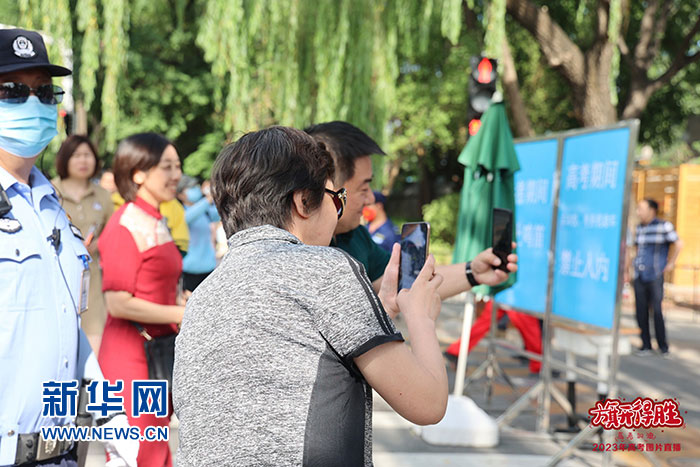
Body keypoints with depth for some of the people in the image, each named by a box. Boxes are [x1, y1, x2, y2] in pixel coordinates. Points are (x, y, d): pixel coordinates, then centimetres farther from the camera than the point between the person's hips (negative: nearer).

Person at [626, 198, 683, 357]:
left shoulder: (663, 226, -6)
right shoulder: (639, 228, 12)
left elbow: (678, 244, -2)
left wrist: (670, 263, 2)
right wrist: (626, 270, 20)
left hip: (655, 276, -6)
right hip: (639, 277, 6)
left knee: (656, 310, -6)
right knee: (641, 312, 4)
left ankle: (663, 346, 6)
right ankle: (646, 345, 11)